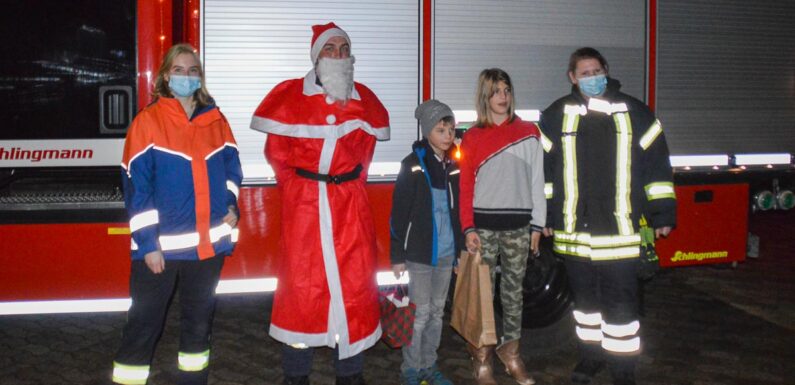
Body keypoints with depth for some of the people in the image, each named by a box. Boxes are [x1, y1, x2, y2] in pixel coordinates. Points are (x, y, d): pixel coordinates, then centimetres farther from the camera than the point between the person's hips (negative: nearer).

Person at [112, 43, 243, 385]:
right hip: (161, 242, -4)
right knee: (144, 321, 3)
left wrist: (230, 204, -3)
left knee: (199, 317, 17)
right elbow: (136, 184, -10)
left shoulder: (216, 120, 7)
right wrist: (146, 241, -15)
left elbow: (231, 166, 16)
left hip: (208, 240, 4)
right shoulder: (148, 121, -6)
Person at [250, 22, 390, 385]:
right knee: (301, 285, 2)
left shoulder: (364, 99, 7)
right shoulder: (291, 96, -4)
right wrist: (295, 186, 4)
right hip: (303, 205, -3)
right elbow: (276, 152, 1)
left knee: (354, 282, 5)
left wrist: (352, 182, 11)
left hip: (350, 205, 3)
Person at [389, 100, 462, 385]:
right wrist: (398, 255, -10)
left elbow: (456, 211, 13)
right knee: (420, 312, 0)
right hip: (419, 252, -5)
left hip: (446, 252, 5)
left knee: (437, 311, 12)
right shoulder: (413, 165, -8)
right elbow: (399, 213, -8)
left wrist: (461, 247, 10)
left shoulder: (452, 168, 6)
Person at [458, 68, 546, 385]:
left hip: (518, 225, 1)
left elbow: (537, 181, 6)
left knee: (513, 290, 9)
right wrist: (468, 229, -8)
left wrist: (537, 226, 3)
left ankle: (510, 352, 20)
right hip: (484, 224, -1)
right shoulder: (473, 137, 3)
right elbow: (466, 186, 0)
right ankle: (482, 358, 11)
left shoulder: (528, 132, 6)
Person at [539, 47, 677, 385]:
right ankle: (591, 352, 32)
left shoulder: (634, 112, 3)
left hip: (619, 228, -2)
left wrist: (662, 213, 1)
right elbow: (542, 167, 8)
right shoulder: (556, 116, 5)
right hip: (574, 229, 2)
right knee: (585, 295, 15)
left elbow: (657, 163, 4)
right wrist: (543, 216, 7)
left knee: (620, 300, 0)